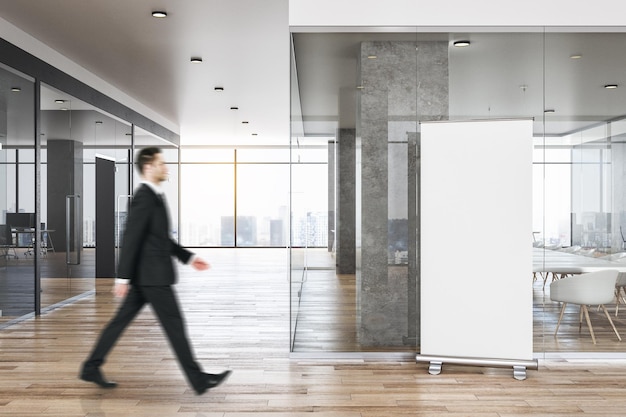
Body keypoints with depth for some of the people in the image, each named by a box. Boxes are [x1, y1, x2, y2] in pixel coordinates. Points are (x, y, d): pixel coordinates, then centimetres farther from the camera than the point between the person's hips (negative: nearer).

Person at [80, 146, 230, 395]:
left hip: (147, 274, 10)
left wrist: (188, 257, 17)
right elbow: (130, 239, -20)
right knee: (174, 325, -3)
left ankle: (91, 368, 27)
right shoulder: (144, 196, -16)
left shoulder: (154, 196, 14)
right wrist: (123, 278, -20)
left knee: (121, 320, 16)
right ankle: (198, 380, 6)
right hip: (153, 275, -10)